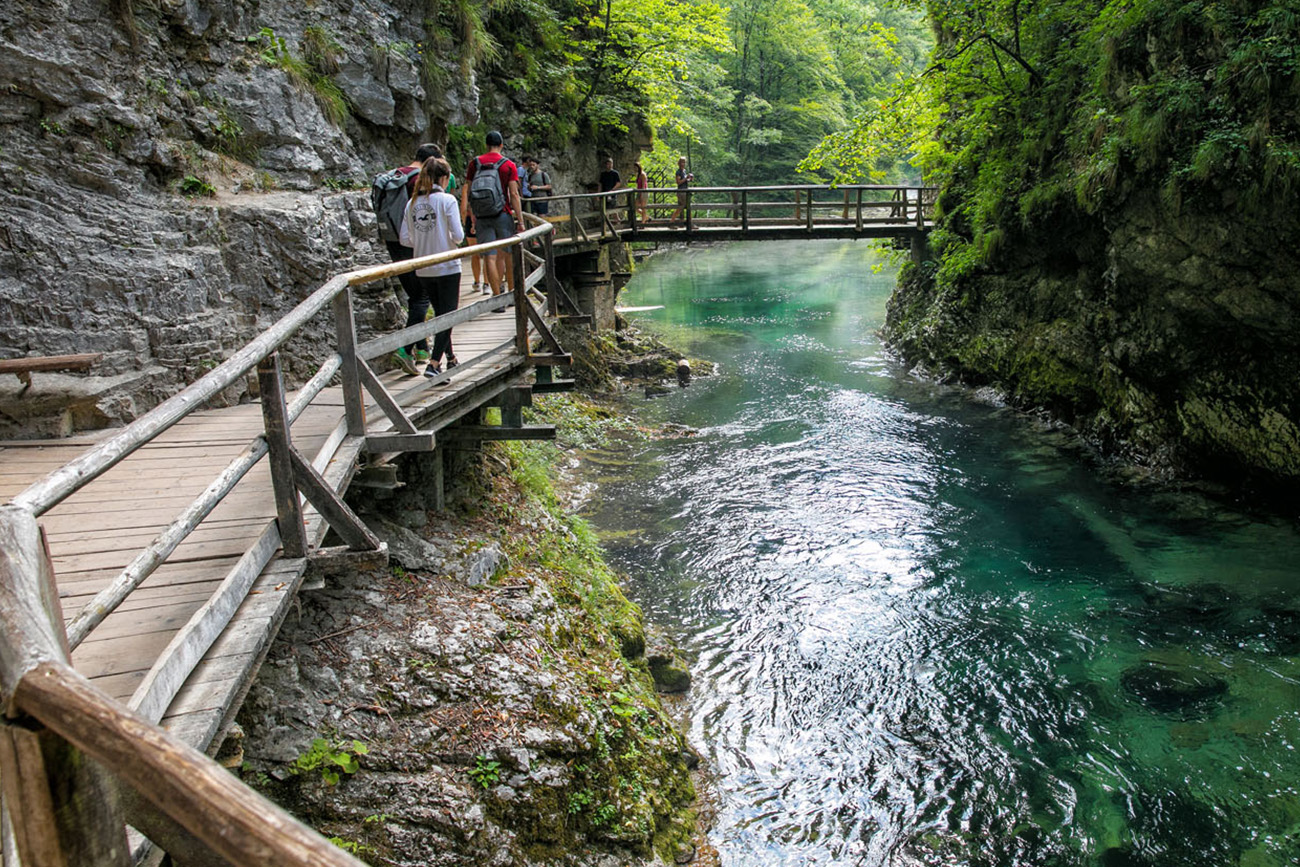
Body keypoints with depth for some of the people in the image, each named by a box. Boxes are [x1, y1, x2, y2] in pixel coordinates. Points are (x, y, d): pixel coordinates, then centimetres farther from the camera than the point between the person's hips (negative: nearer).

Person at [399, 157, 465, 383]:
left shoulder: (413, 203, 3)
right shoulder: (447, 200, -11)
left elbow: (405, 239, 4)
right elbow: (458, 236, -15)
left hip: (423, 269, 5)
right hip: (447, 267, -5)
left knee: (441, 314, 19)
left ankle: (450, 359, 31)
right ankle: (434, 364, -13)